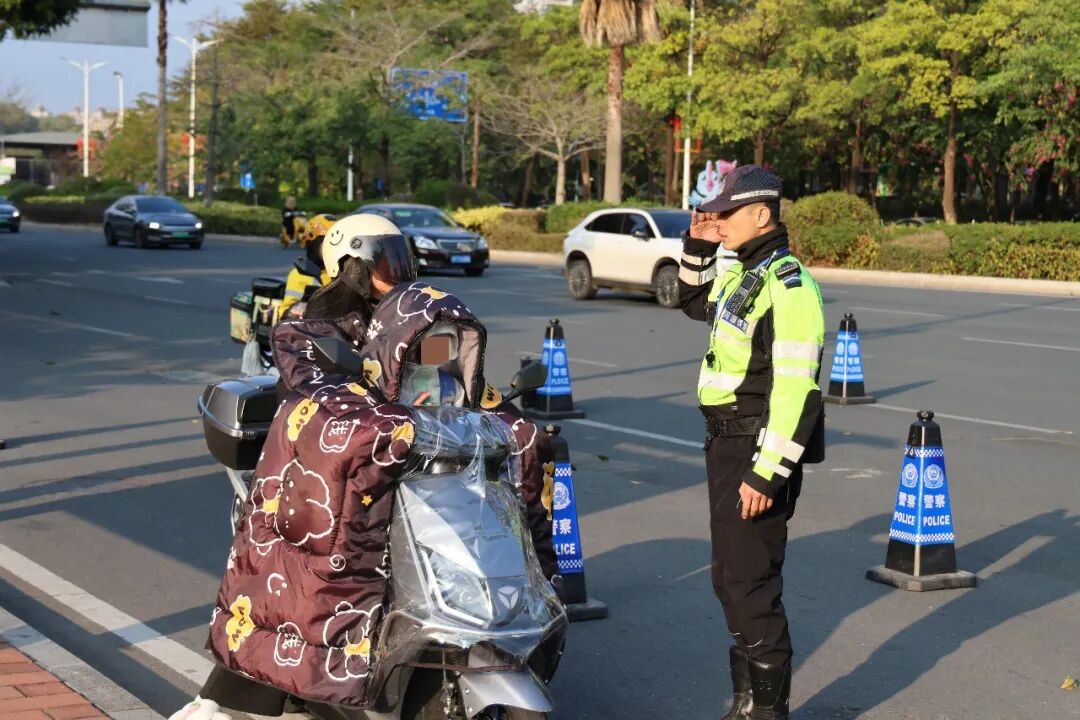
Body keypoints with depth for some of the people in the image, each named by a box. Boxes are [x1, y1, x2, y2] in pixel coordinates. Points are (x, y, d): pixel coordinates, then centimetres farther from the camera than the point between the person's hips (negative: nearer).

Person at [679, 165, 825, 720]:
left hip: (758, 450, -10)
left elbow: (796, 390, -23)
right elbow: (695, 303, 35)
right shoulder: (742, 274, 12)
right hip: (726, 445, 10)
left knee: (751, 585, -8)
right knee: (729, 579, 17)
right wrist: (697, 247, 18)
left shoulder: (787, 285, -18)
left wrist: (766, 473, -24)